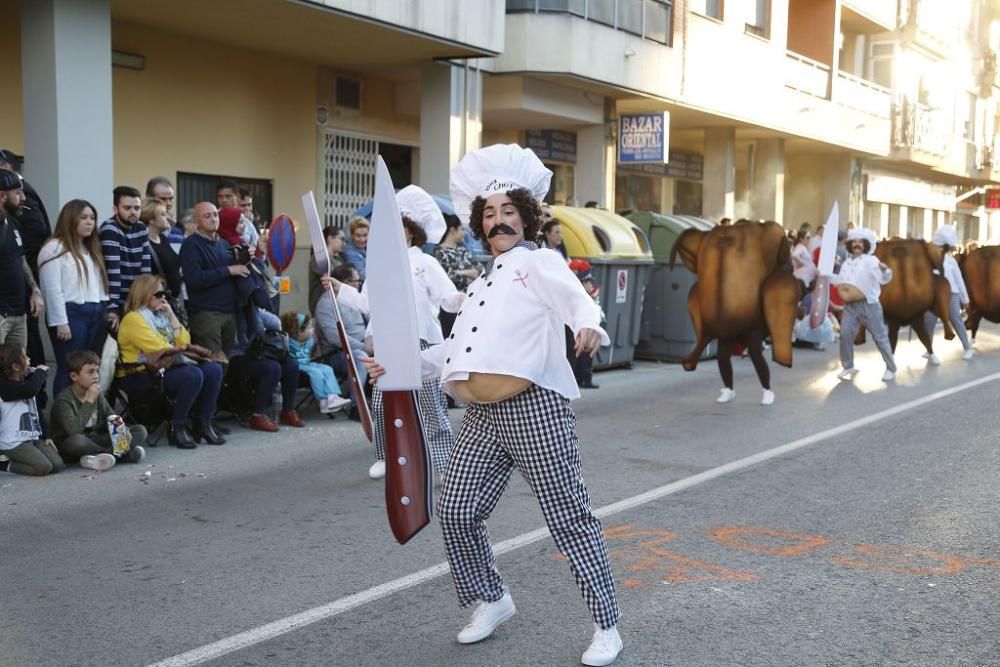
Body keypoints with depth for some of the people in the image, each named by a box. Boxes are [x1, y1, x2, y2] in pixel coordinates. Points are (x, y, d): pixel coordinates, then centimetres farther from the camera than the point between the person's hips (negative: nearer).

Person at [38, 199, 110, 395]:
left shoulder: (92, 249, 22)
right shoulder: (55, 248, -5)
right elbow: (52, 289, -11)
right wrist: (60, 322, -15)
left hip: (96, 314, 8)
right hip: (71, 314, -8)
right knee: (69, 370, -5)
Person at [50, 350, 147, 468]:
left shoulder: (98, 395, 7)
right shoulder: (63, 400, -15)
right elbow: (73, 431, -31)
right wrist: (89, 401, -25)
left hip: (94, 442, 6)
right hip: (68, 448, -6)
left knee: (140, 430, -6)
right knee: (75, 441, -42)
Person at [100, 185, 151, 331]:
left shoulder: (142, 229, 7)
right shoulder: (110, 229, -13)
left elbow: (146, 268, 2)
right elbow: (112, 271, -22)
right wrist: (113, 307, -29)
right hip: (118, 304, -6)